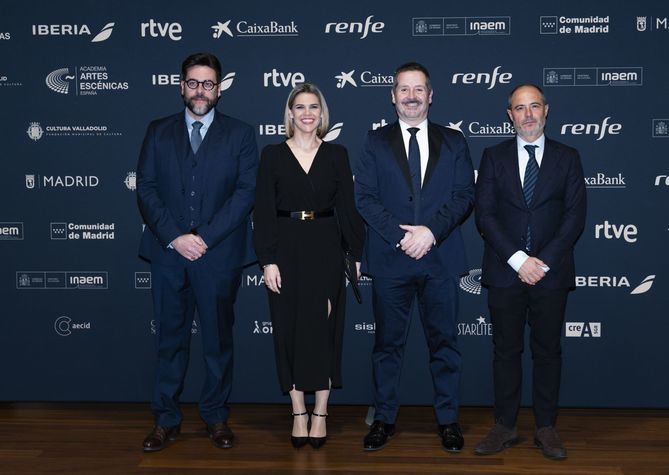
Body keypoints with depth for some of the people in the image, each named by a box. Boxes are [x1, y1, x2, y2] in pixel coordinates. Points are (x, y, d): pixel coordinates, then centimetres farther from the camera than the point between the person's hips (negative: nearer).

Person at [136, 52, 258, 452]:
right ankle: (166, 420, 18)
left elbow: (246, 192, -5)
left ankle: (217, 417, 21)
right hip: (168, 254, 1)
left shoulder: (240, 134, 5)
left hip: (219, 255, -1)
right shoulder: (159, 132, 10)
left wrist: (204, 237, -13)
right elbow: (146, 189, 2)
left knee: (219, 339, 8)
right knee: (171, 339, 8)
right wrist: (175, 237, -11)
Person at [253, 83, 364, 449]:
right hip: (287, 248, 0)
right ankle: (298, 414, 15)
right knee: (289, 329, 4)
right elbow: (263, 211, -1)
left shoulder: (337, 155, 6)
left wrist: (357, 254, 0)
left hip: (325, 249, 1)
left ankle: (320, 414, 14)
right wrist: (267, 260, -8)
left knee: (324, 328, 3)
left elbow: (347, 208, 5)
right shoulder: (272, 155, 2)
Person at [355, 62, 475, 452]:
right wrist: (401, 236, -12)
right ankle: (385, 419, 18)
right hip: (390, 259, 0)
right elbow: (365, 197, -1)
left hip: (441, 257, 0)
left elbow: (464, 196, 2)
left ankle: (448, 419, 19)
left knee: (444, 341, 7)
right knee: (388, 342, 7)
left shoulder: (454, 142, 10)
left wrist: (431, 230, -13)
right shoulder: (376, 141, 8)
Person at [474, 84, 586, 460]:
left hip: (551, 272, 0)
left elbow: (575, 217, -1)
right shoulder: (494, 157, 6)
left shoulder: (567, 157, 6)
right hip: (505, 273, 0)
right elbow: (485, 214, -2)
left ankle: (546, 427, 17)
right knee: (506, 351, 7)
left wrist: (543, 262, -11)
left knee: (548, 351, 7)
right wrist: (518, 260, -12)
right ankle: (505, 427, 16)